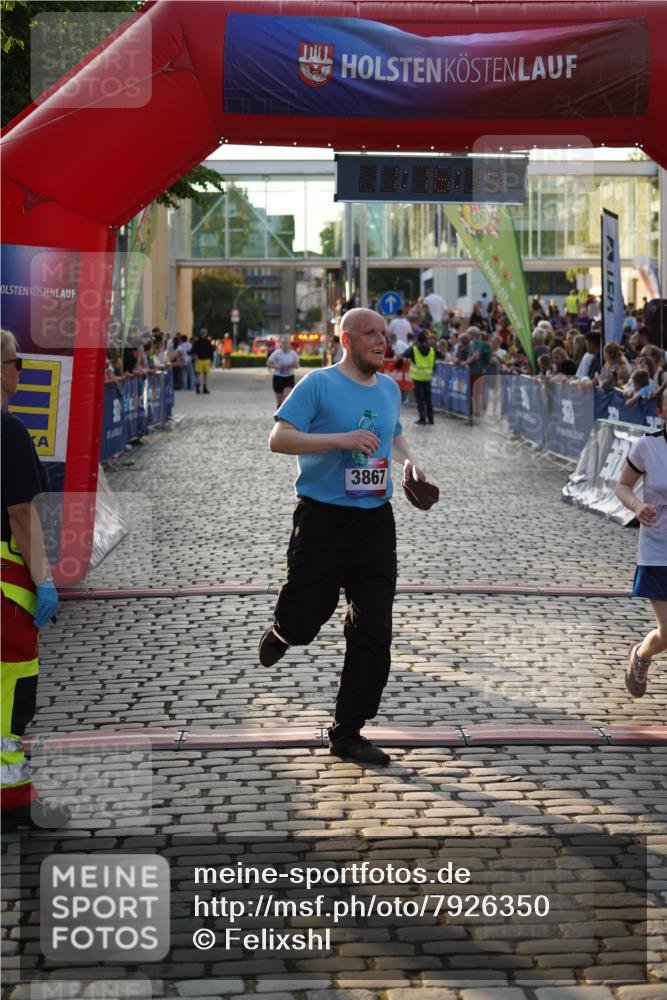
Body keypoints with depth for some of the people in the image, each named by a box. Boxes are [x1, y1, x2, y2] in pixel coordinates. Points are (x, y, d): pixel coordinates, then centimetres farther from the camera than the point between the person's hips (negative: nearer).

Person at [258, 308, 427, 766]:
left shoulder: (390, 389, 13)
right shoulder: (318, 384, -7)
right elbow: (278, 439, -13)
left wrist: (408, 459, 9)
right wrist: (340, 440, -22)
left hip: (375, 522, 5)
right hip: (322, 520, -5)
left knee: (374, 633, 1)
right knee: (303, 622, -1)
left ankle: (348, 732, 12)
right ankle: (281, 632, 40)